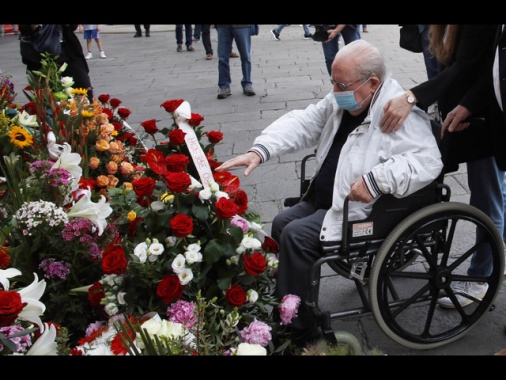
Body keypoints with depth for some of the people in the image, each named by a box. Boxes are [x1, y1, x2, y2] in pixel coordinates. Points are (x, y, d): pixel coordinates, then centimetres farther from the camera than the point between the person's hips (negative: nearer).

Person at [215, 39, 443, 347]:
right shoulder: (343, 101, 5)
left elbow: (428, 160, -33)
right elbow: (303, 123, 2)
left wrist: (377, 180, -39)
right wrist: (260, 151, -11)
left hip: (361, 210, -10)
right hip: (324, 198, 10)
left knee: (296, 236, -19)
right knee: (281, 224, 6)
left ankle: (299, 331, -5)